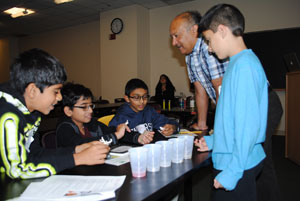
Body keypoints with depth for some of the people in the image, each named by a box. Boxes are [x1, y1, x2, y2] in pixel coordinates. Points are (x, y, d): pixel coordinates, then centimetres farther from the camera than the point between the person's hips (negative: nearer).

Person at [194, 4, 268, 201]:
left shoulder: (244, 64, -20)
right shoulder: (239, 63, 11)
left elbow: (248, 125, -24)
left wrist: (232, 172, -20)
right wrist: (214, 140, 17)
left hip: (238, 166, -9)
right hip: (233, 160, 9)